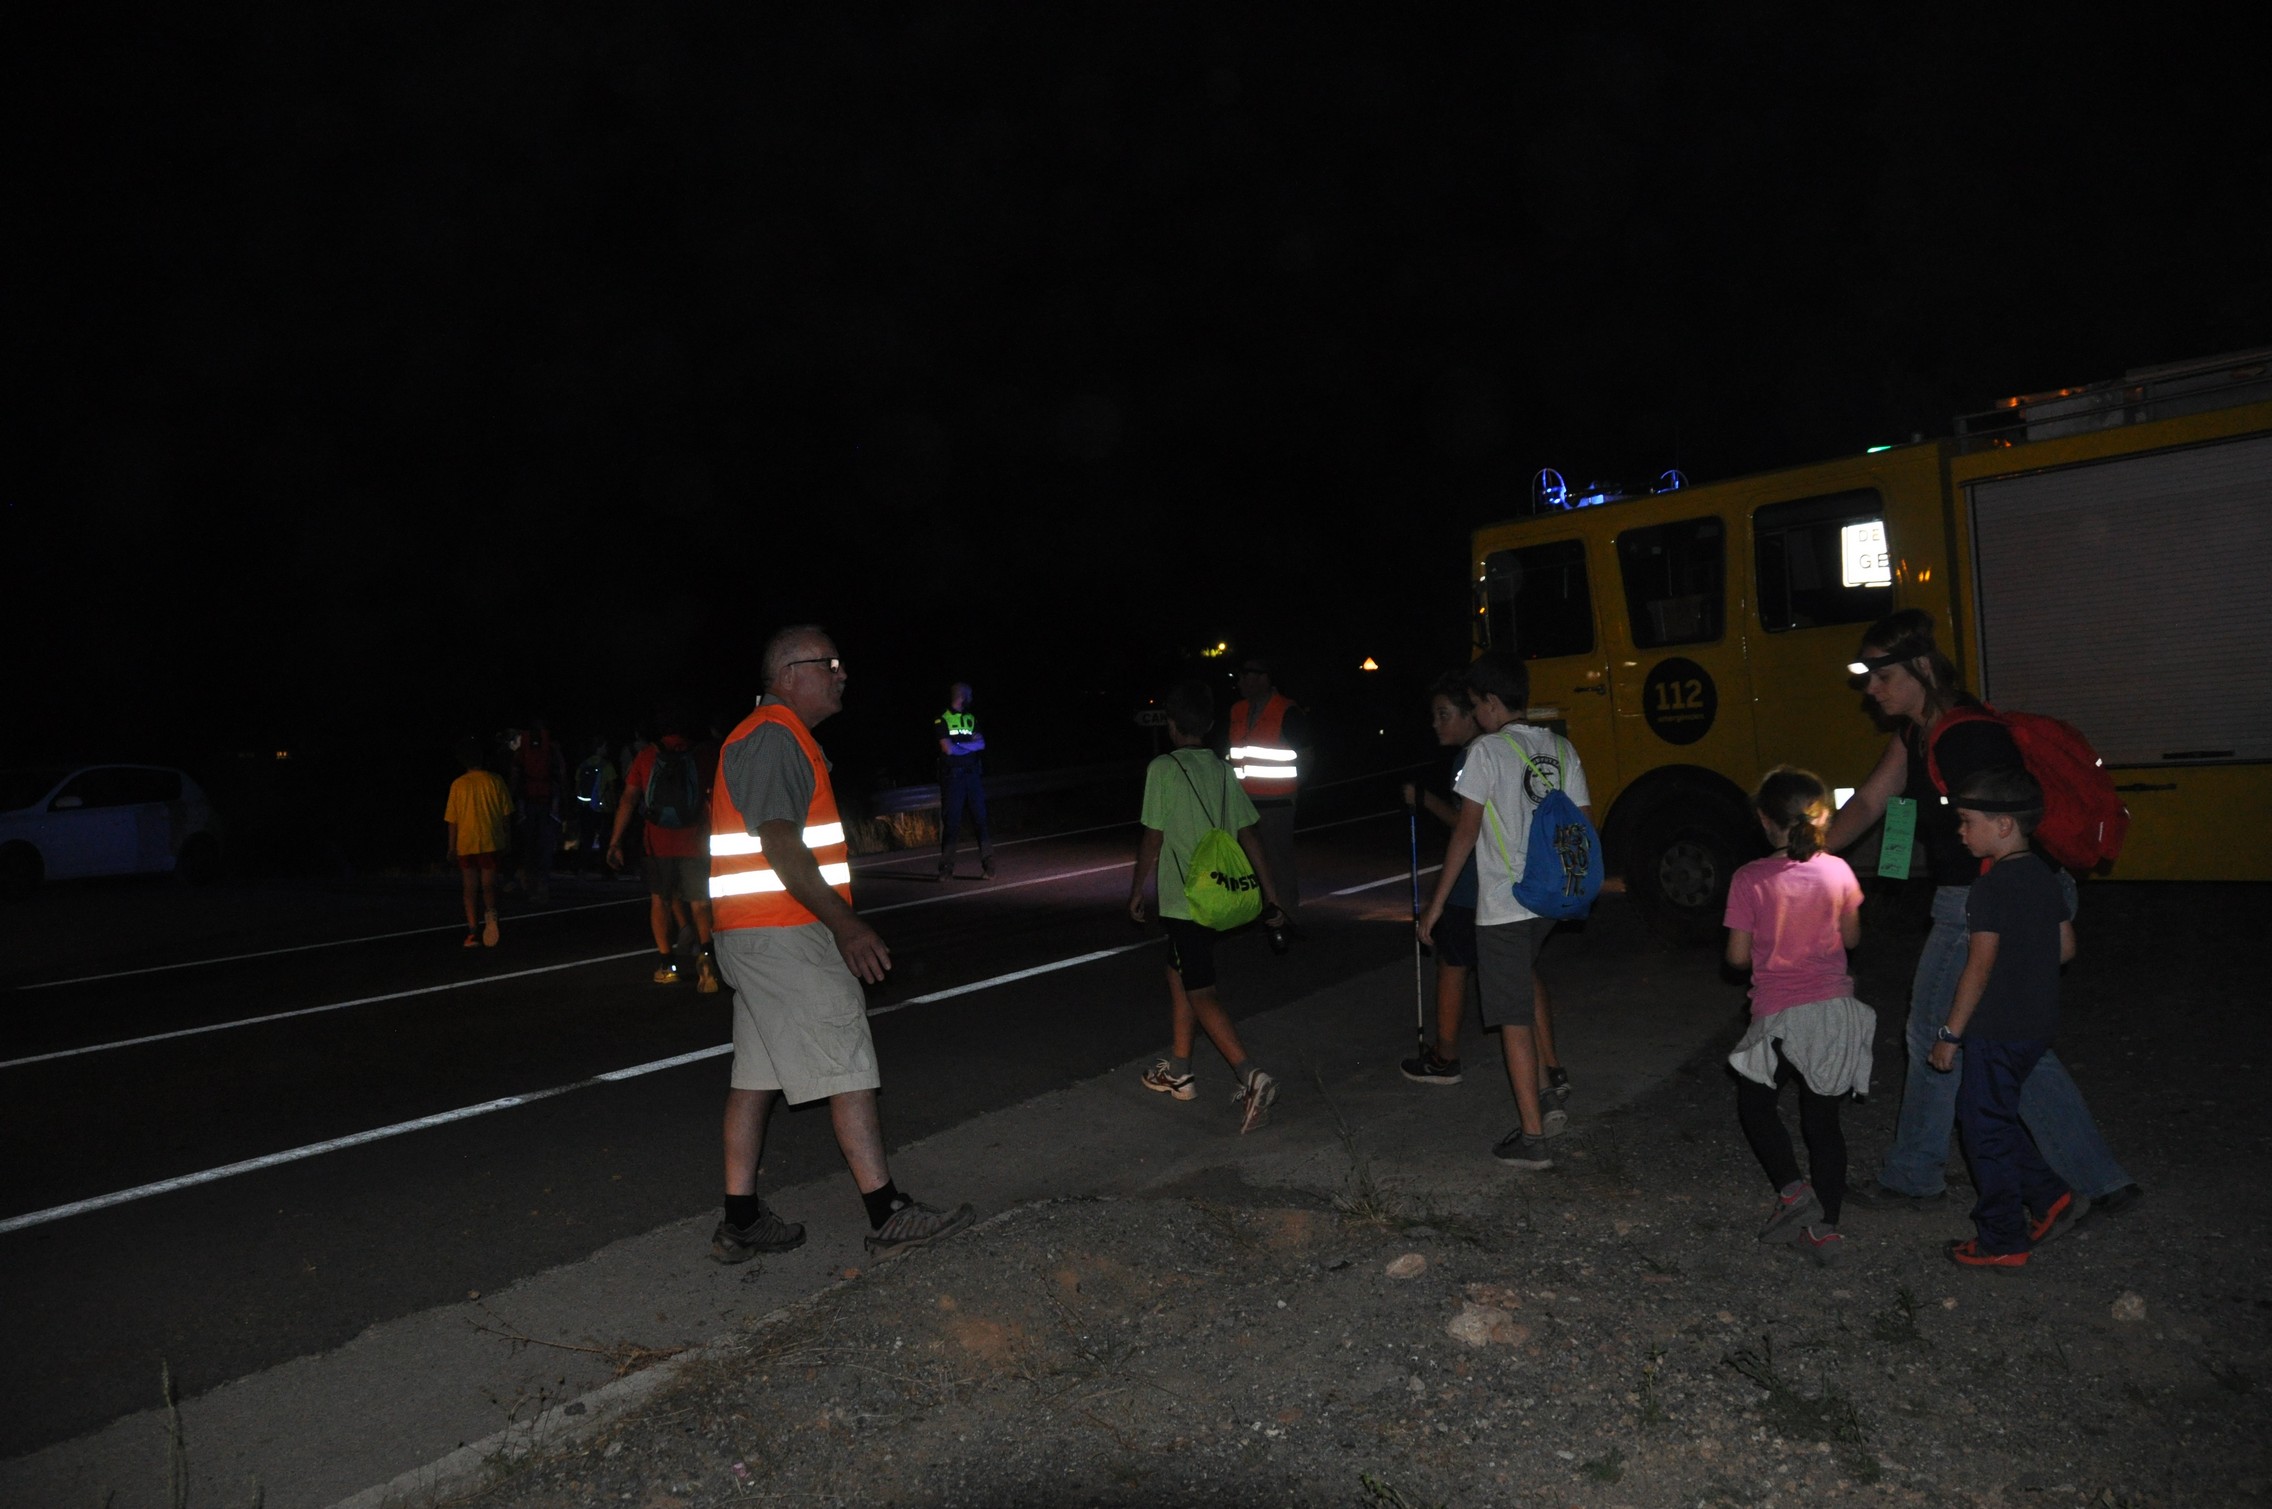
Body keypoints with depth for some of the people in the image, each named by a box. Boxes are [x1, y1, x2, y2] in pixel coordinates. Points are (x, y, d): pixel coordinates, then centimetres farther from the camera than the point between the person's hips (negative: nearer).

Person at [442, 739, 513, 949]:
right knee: (488, 885, 6)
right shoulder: (495, 780, -2)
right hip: (491, 842, 0)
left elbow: (452, 820, 0)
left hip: (466, 844, 0)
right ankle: (490, 913, -23)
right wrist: (507, 840, 11)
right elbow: (506, 815, 1)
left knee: (469, 889, 9)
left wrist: (451, 847, 7)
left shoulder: (458, 785, -2)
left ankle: (473, 931, 4)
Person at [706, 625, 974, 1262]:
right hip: (783, 938, -10)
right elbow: (779, 844, -22)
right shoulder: (773, 737, -14)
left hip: (759, 938, 10)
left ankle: (741, 1222, 18)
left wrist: (836, 922, 23)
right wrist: (844, 923, -24)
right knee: (849, 1068, -4)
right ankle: (888, 1213, 4)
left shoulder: (777, 737, 20)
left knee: (757, 1076, 11)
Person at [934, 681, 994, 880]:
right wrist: (970, 743, 1)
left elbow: (981, 745, 3)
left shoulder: (972, 718, 15)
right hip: (952, 776, -4)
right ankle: (946, 867, 7)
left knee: (980, 819, -1)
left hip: (973, 774, 4)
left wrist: (958, 745, -8)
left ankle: (988, 865, 1)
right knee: (951, 822, -2)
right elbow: (948, 749, -10)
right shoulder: (941, 720, 0)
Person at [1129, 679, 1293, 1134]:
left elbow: (1153, 838, -11)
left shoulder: (1163, 768, -13)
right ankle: (1178, 1070, 32)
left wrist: (1137, 890, 2)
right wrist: (1271, 895, 8)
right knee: (1179, 976, 22)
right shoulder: (1222, 771, 6)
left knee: (1201, 993, -6)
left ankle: (1250, 1075, -20)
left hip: (1182, 901, -7)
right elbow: (1249, 835, 4)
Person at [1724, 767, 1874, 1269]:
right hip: (1836, 1010, 4)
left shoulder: (1750, 879, -12)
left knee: (1753, 1102, 18)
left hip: (1781, 1017, -4)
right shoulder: (1837, 871, -2)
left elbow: (1737, 956, -7)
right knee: (1823, 1118, 14)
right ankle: (1825, 1228, 15)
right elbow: (1851, 937, 11)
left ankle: (1792, 1189, 1)